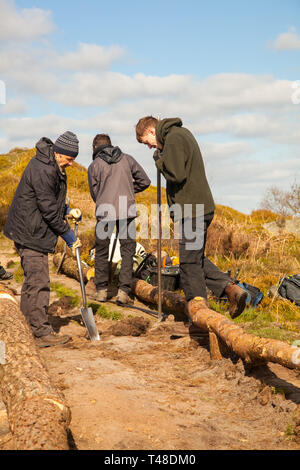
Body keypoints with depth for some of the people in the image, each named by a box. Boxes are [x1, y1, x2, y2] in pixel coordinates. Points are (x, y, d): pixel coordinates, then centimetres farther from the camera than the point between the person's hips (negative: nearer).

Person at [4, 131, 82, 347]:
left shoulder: (53, 167, 11)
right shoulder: (42, 171, -22)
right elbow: (49, 209, -21)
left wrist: (67, 211, 5)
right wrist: (68, 235, -13)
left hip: (36, 233, 11)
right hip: (30, 234, -11)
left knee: (34, 281, 15)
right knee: (38, 283, -9)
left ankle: (36, 325, 23)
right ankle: (43, 332, -6)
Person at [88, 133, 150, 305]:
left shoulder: (94, 166, 7)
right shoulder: (127, 158, 11)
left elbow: (95, 193, 12)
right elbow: (145, 181, 12)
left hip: (104, 211, 0)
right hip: (127, 210, 1)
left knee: (102, 251, 13)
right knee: (128, 250, 6)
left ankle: (102, 290, 19)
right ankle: (123, 291, -1)